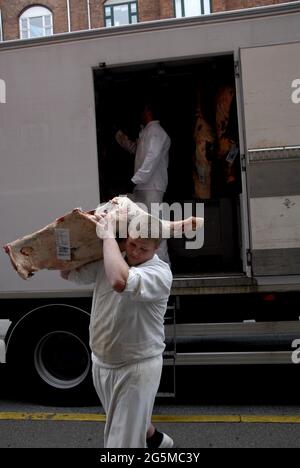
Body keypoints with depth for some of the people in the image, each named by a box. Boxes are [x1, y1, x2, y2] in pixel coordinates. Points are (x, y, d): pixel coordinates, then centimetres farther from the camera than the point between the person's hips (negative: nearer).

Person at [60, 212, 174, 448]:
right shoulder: (108, 261, -2)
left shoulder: (160, 272, -25)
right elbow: (69, 272, 6)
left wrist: (108, 236, -32)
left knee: (122, 439, 3)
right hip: (101, 363, 8)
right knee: (129, 419, 31)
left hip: (137, 367, -8)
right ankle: (155, 439, 59)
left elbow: (120, 282, -44)